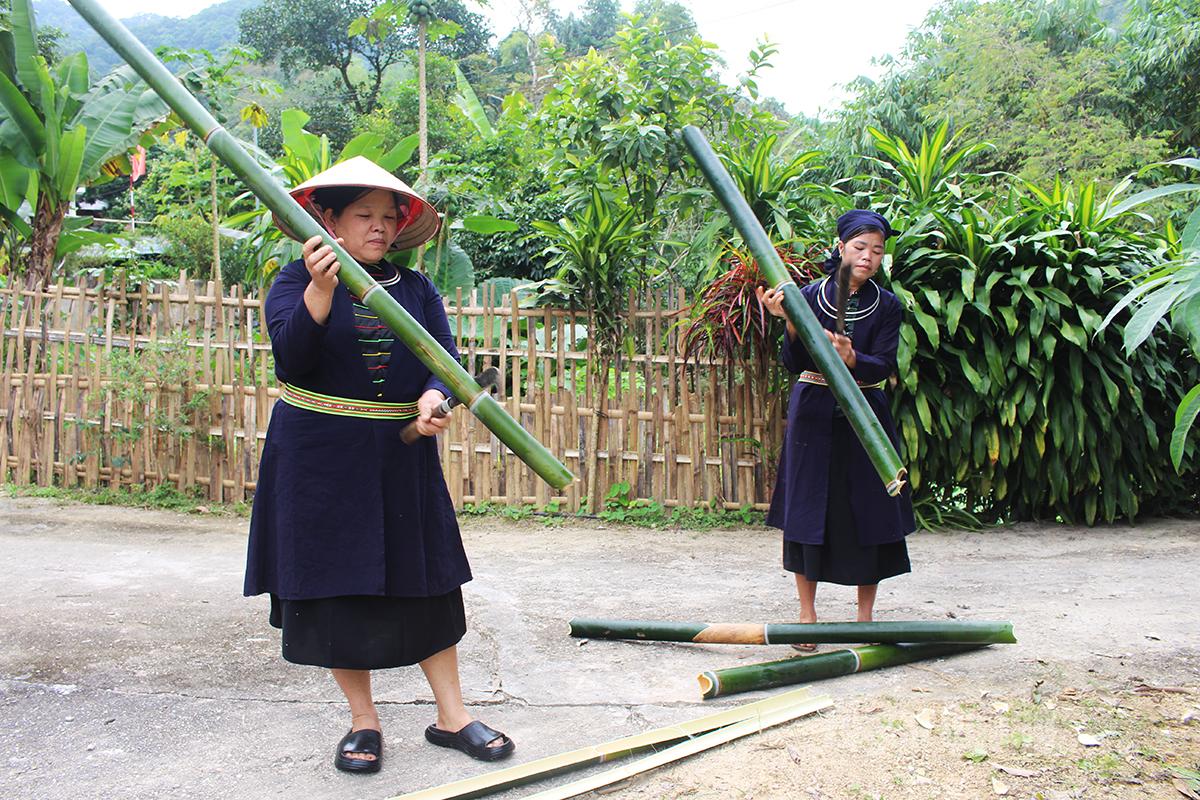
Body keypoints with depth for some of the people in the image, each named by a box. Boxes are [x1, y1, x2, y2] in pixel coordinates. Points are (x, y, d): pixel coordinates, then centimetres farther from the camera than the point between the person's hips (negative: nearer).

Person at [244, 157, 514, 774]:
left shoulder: (416, 289, 8)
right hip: (320, 460, -3)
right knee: (338, 583, 3)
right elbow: (290, 356, -17)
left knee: (425, 579, 6)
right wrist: (320, 291, -32)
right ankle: (363, 720, 19)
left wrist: (434, 398, -22)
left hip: (404, 458, 3)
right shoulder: (296, 281, -1)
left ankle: (450, 714, 18)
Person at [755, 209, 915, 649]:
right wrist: (790, 322, -27)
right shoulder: (809, 296, -3)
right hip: (813, 414, -1)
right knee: (807, 510, 2)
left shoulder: (887, 306, 1)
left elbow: (883, 366, -11)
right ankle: (807, 613, 14)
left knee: (869, 512, 2)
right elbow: (793, 363, -10)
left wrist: (851, 358, -31)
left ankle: (865, 616, 15)